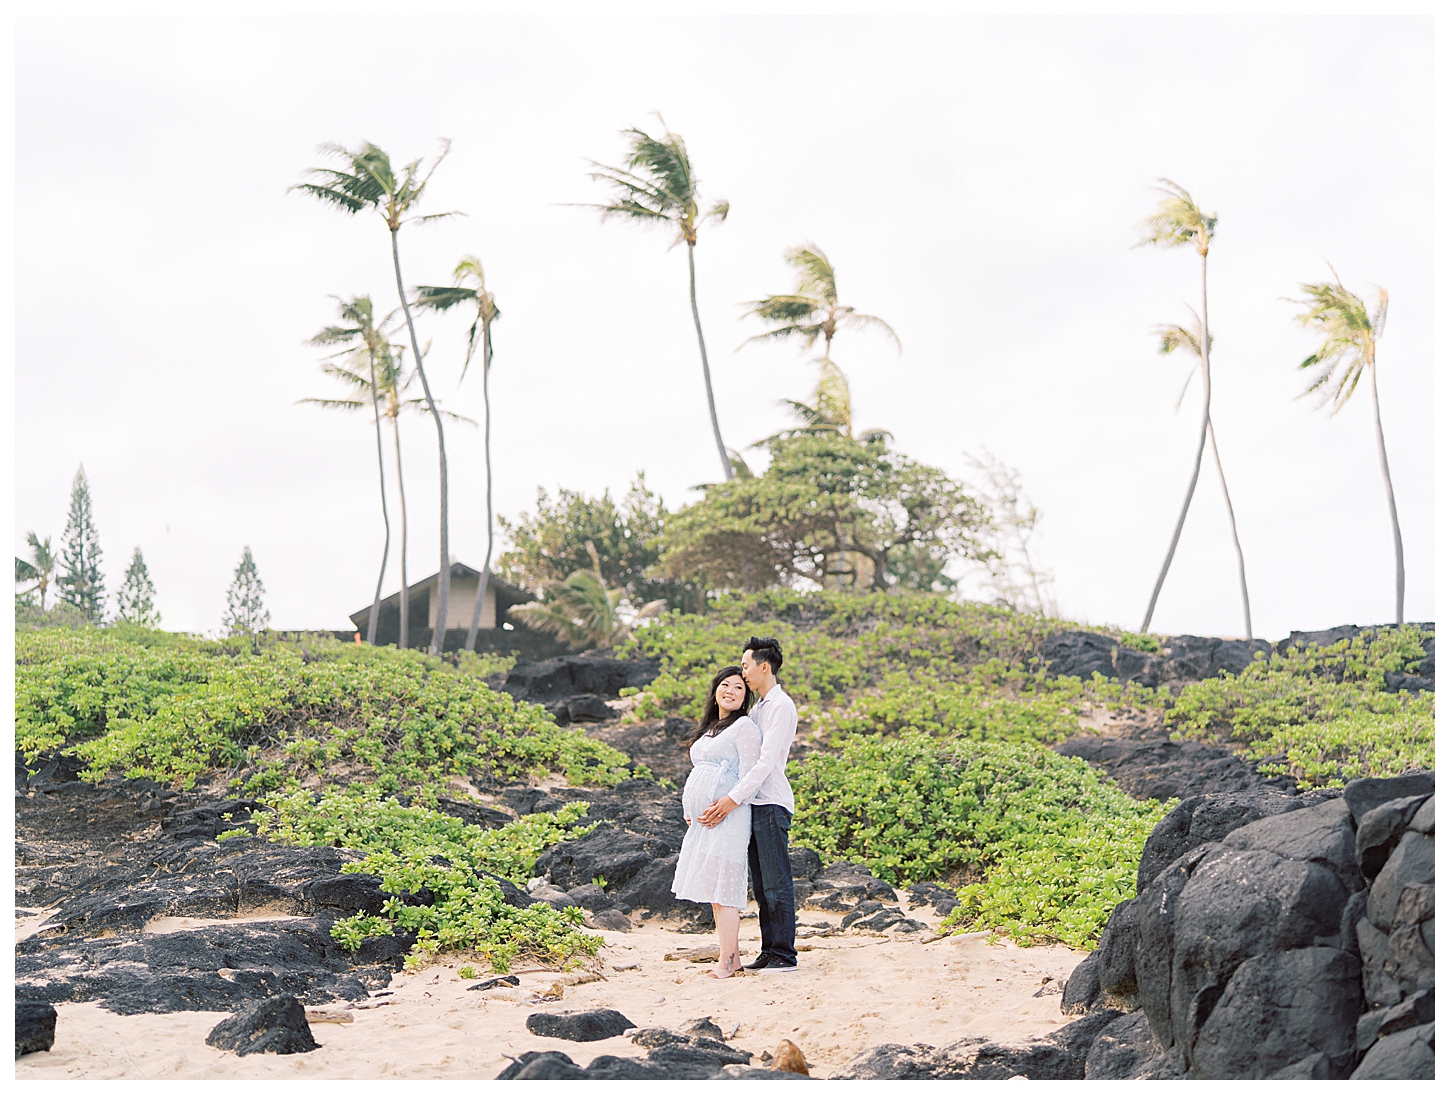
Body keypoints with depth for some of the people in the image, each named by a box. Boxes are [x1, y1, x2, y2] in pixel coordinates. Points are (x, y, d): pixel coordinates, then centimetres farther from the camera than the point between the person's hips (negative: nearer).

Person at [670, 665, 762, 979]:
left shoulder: (744, 726, -4)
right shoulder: (708, 728, 21)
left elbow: (749, 774, -12)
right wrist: (689, 809, 14)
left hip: (728, 815, -9)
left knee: (722, 888, -12)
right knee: (714, 891, 7)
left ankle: (726, 962, -10)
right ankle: (733, 958, 11)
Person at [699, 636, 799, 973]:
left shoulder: (781, 706, -9)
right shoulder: (759, 708, 21)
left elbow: (767, 761, -17)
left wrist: (733, 799, -22)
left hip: (771, 804, -9)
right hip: (755, 805, 9)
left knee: (776, 882, -7)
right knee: (761, 884, 9)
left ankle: (784, 955, -4)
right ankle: (769, 952, 13)